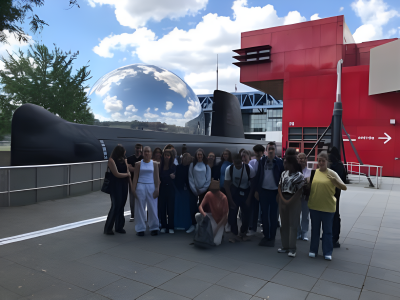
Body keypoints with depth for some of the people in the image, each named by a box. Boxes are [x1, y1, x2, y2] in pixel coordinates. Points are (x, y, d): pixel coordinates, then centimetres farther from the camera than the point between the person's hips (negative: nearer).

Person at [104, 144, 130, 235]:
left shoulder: (124, 160, 10)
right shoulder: (111, 160, -9)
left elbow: (128, 172, 7)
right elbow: (117, 174, -12)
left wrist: (131, 184, -4)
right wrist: (127, 174, 1)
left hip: (124, 185, 6)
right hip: (116, 185, -6)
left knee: (121, 206, 8)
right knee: (116, 206, -4)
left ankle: (119, 227, 18)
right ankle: (108, 228, 8)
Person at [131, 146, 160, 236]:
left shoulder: (154, 164, 6)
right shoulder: (138, 164, 6)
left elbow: (157, 177, 3)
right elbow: (135, 177, 3)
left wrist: (157, 189, -5)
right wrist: (133, 189, -4)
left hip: (151, 187, 0)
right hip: (140, 186, 0)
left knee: (153, 207, 1)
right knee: (140, 208, 2)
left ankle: (154, 228, 13)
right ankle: (140, 229, 11)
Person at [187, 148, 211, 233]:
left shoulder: (207, 166, 5)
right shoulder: (192, 165, 5)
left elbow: (208, 179, 3)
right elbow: (190, 178, 1)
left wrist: (203, 189, -5)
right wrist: (194, 190, -7)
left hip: (203, 190, 0)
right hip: (194, 190, 0)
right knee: (193, 208, -4)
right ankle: (193, 225, 6)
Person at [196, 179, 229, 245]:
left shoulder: (223, 198, -23)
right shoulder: (208, 194, -13)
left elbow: (225, 215, -18)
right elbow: (200, 206, -18)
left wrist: (217, 228, -24)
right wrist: (204, 214, -41)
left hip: (221, 220, -3)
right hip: (212, 216, 3)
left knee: (216, 242, -23)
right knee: (198, 215, -28)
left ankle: (220, 233, 12)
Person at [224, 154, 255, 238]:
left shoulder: (249, 169, -22)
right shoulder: (229, 169, -19)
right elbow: (227, 185, -12)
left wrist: (249, 198, -12)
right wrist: (231, 200, -13)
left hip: (246, 191, 0)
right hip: (234, 191, 0)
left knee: (246, 211, 2)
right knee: (232, 211, -4)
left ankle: (243, 231, 27)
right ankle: (234, 232, 13)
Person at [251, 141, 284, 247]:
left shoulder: (280, 162, -2)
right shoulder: (262, 161, 3)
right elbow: (258, 176, 4)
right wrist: (255, 190, 1)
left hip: (275, 192, -2)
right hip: (263, 191, 2)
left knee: (273, 215, 7)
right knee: (264, 215, 9)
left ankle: (272, 237, 18)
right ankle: (266, 236, 22)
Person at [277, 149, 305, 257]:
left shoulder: (299, 175, -10)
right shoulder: (284, 173, 8)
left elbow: (299, 191, -13)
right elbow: (279, 187, 7)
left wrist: (289, 201, -15)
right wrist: (283, 199, -6)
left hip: (294, 201, -6)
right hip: (283, 200, 6)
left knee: (293, 225, -1)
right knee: (284, 224, 10)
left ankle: (292, 249, 5)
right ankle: (285, 246, 19)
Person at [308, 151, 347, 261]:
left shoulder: (332, 173, -5)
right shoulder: (314, 172, 2)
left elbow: (344, 187, -8)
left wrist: (335, 181, -26)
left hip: (328, 207, -2)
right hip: (314, 206, 2)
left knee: (327, 231, 9)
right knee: (315, 229, 14)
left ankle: (327, 252, 21)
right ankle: (313, 250, 26)